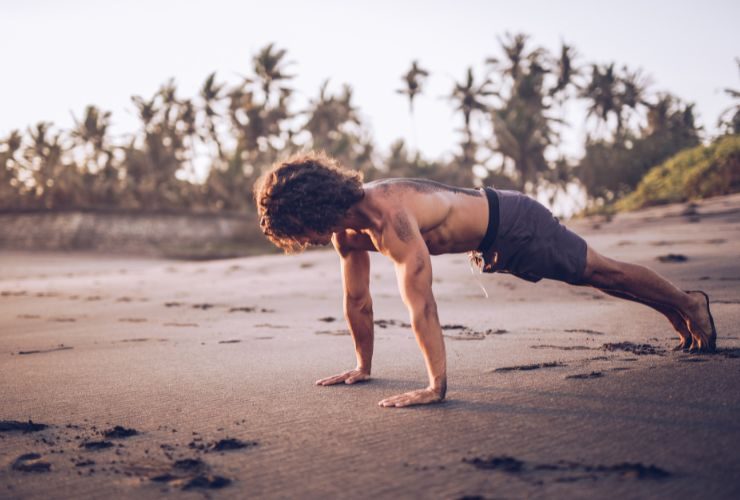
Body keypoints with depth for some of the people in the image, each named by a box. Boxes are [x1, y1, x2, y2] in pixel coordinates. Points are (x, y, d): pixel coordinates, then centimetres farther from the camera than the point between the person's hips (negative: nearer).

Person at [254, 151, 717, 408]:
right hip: (493, 242, 8)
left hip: (514, 225, -8)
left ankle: (688, 304, 34)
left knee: (602, 272, 10)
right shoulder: (348, 227, -10)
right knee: (593, 274, 24)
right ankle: (676, 311, 45)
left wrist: (437, 386, -44)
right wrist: (363, 367, 6)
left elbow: (421, 304, -43)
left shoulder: (388, 217, -39)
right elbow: (358, 301, 1)